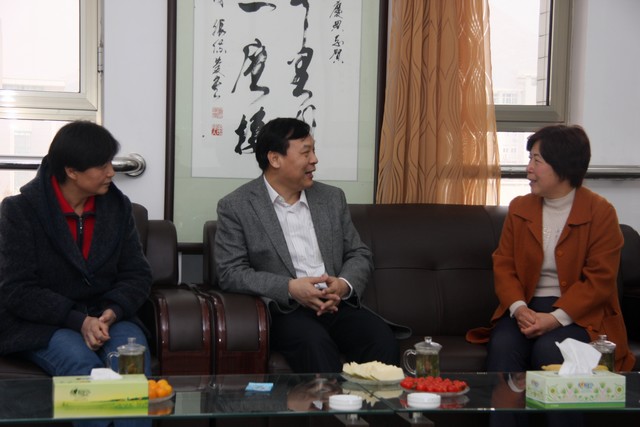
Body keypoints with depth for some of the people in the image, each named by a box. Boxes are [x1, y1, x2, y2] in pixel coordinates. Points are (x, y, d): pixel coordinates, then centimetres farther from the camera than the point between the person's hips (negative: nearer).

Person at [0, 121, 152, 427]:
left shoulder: (118, 205, 5)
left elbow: (137, 275, 5)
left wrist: (112, 312, -17)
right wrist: (78, 320, -24)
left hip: (106, 317, 3)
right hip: (42, 323, -3)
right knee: (84, 365, -34)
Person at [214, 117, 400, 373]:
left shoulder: (332, 198, 15)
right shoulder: (235, 206, 2)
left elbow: (359, 254, 17)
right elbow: (230, 272, -5)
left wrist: (344, 284, -7)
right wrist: (290, 288, -18)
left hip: (336, 304, 4)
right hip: (284, 311, -4)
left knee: (382, 339, -26)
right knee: (315, 343, -36)